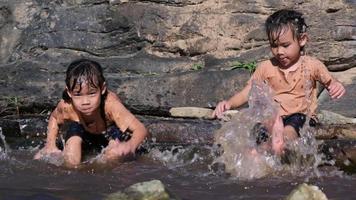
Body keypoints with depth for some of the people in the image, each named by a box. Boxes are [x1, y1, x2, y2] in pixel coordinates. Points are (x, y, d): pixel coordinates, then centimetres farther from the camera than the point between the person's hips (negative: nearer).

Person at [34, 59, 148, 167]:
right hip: (82, 130, 1)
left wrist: (130, 146, -68)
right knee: (71, 162, -22)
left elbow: (141, 130, -47)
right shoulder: (67, 106, -33)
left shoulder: (110, 104, -43)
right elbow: (54, 118, -6)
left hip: (109, 130, -1)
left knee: (114, 154, -27)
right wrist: (50, 145, -15)